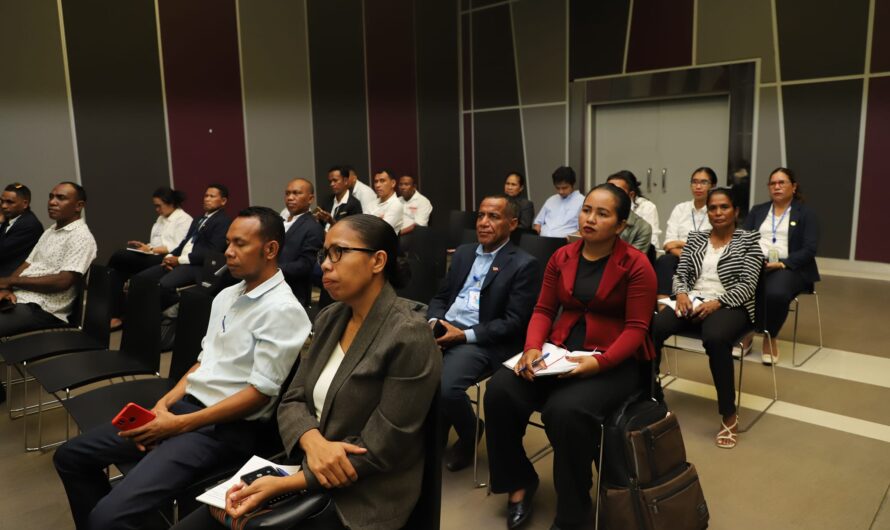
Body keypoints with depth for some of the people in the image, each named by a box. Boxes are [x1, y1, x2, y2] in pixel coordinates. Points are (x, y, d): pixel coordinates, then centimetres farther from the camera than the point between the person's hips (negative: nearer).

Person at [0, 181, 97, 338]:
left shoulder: (81, 237, -9)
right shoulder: (49, 232, 19)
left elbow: (63, 281, -18)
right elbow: (27, 264, 15)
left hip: (41, 309, -8)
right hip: (18, 299, 8)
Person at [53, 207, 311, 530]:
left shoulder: (282, 310, -15)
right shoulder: (226, 296, 12)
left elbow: (260, 392, -18)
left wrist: (179, 424, -16)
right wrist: (164, 404, 1)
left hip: (227, 428, -9)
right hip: (185, 404, 9)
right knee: (71, 456, 11)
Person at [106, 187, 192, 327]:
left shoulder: (184, 219, -3)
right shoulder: (161, 219, 26)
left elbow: (177, 247, -13)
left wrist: (151, 250, -16)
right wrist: (145, 246, 1)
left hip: (165, 259, -8)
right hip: (153, 257, 9)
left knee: (119, 257, -22)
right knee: (118, 270, -18)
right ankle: (115, 316, -23)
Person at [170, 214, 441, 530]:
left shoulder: (409, 339, -18)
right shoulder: (329, 319, 5)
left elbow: (378, 452, -18)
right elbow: (293, 400, 4)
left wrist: (283, 485, -18)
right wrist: (313, 441, -18)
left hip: (359, 501, -6)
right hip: (305, 467, 6)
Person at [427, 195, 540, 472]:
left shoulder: (524, 265, -4)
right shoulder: (463, 253, 17)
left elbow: (514, 323, -10)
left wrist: (465, 335, -17)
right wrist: (433, 322, -3)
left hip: (482, 342, -6)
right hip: (443, 330, 6)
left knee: (445, 386, -29)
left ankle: (469, 435, 6)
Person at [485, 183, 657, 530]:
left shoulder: (636, 265, -6)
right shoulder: (561, 257, 8)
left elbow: (636, 329, -10)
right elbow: (543, 310, 8)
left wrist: (599, 362, -25)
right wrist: (532, 348, -11)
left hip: (614, 362, -5)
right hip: (559, 351, 5)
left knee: (564, 410, -33)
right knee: (499, 391, -20)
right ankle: (520, 482, 5)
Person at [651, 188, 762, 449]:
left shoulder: (748, 239, 4)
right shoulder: (695, 238, 16)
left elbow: (747, 285, -6)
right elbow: (680, 273, 11)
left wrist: (716, 302, -20)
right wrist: (682, 293, -12)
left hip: (730, 306, -3)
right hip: (692, 301, 3)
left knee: (715, 338, -39)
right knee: (652, 327, -28)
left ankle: (729, 415, -24)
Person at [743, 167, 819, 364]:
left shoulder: (806, 213, 9)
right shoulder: (757, 211, 20)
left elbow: (809, 249, -3)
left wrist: (782, 264, -18)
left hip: (790, 268, -3)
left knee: (775, 293, -37)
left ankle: (770, 337, -8)